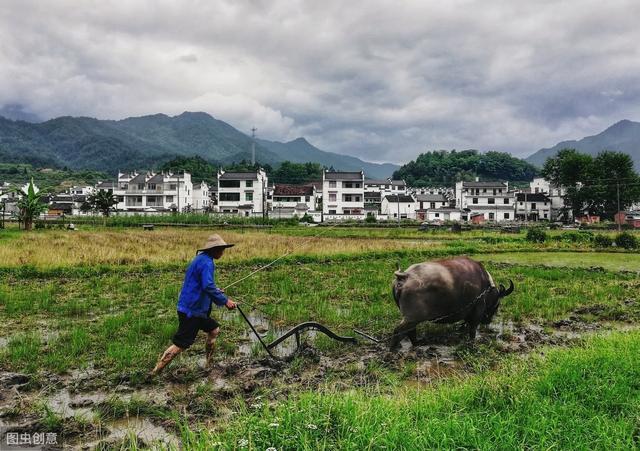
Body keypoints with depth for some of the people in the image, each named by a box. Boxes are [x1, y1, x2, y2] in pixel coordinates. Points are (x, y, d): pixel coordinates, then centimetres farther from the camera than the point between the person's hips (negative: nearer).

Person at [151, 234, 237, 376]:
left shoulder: (201, 259, 13)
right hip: (191, 310, -11)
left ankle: (209, 365, 28)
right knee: (180, 344, -5)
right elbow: (208, 287, -29)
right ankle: (154, 373, 2)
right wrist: (225, 301, -23)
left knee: (214, 329, 18)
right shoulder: (206, 262, -19)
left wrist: (216, 290, 19)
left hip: (196, 309, 11)